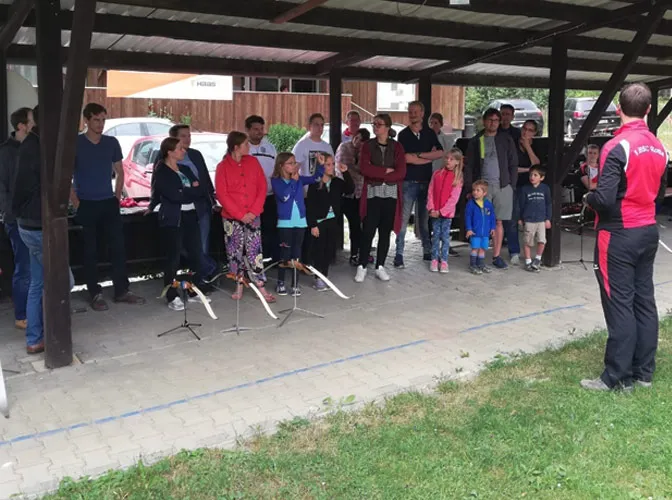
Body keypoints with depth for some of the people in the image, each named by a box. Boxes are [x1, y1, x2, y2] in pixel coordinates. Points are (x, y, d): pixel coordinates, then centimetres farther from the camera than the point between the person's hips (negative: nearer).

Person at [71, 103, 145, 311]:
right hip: (86, 205, -3)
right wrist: (76, 203, -10)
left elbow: (119, 172, 15)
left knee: (118, 247, 3)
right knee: (90, 251, 3)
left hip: (109, 203, 4)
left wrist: (117, 197, 6)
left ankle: (122, 291, 12)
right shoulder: (74, 143, -6)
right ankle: (95, 294, 11)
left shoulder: (112, 143, 5)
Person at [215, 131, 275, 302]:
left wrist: (254, 211, -8)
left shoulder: (253, 162, 4)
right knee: (235, 252, 6)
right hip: (232, 218, -2)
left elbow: (262, 187, 3)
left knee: (255, 251, 1)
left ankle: (261, 288, 2)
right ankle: (239, 287, 17)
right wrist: (240, 215, -12)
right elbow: (221, 194, -8)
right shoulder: (223, 166, -4)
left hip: (253, 216, 2)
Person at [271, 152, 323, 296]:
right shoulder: (276, 180, -6)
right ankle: (281, 283, 14)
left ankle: (295, 284, 13)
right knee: (285, 253, 1)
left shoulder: (299, 179, 6)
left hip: (300, 221, 4)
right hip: (285, 222, -4)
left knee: (296, 253, 7)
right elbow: (284, 196, -20)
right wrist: (293, 180, -17)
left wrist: (320, 165, -15)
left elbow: (315, 178, -1)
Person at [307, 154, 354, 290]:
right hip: (319, 222, -5)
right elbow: (310, 206, -10)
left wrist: (345, 173, -11)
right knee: (319, 250, 1)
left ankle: (324, 277, 19)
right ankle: (318, 279, 8)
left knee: (330, 250, 9)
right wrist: (312, 225, -14)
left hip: (333, 221, 5)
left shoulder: (337, 182, 7)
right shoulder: (314, 184, -9)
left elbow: (350, 189, -6)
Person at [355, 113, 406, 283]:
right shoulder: (367, 145, 3)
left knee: (385, 232, 6)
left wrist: (377, 174, -10)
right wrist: (386, 170, -10)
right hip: (372, 194, -1)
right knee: (368, 231, -4)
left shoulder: (397, 147, 5)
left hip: (391, 194, 1)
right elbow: (364, 169, -11)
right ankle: (362, 267, 6)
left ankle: (380, 267, 15)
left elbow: (401, 173, -6)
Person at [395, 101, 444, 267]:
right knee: (403, 219, -3)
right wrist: (429, 156, -5)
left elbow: (440, 153, -4)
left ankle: (427, 252, 20)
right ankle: (399, 255, 1)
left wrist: (419, 155, -11)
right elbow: (406, 158, -12)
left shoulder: (430, 133, 9)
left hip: (426, 182, 3)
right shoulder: (403, 134, 0)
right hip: (408, 183, -3)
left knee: (425, 219, 11)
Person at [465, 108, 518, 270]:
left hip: (502, 186, 1)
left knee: (499, 222, 3)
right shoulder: (475, 142, 9)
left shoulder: (506, 140, 10)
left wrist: (511, 185, 0)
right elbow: (469, 167, 6)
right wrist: (469, 188, -2)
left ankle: (496, 256, 10)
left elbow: (513, 164, 9)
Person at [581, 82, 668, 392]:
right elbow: (658, 189, 16)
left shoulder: (617, 147, -18)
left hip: (619, 235, -7)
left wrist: (588, 198, -2)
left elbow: (604, 199, -22)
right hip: (649, 231, 8)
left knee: (620, 305, -3)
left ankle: (618, 378, 4)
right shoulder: (658, 147, 6)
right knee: (644, 301, 12)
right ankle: (644, 371, 21)